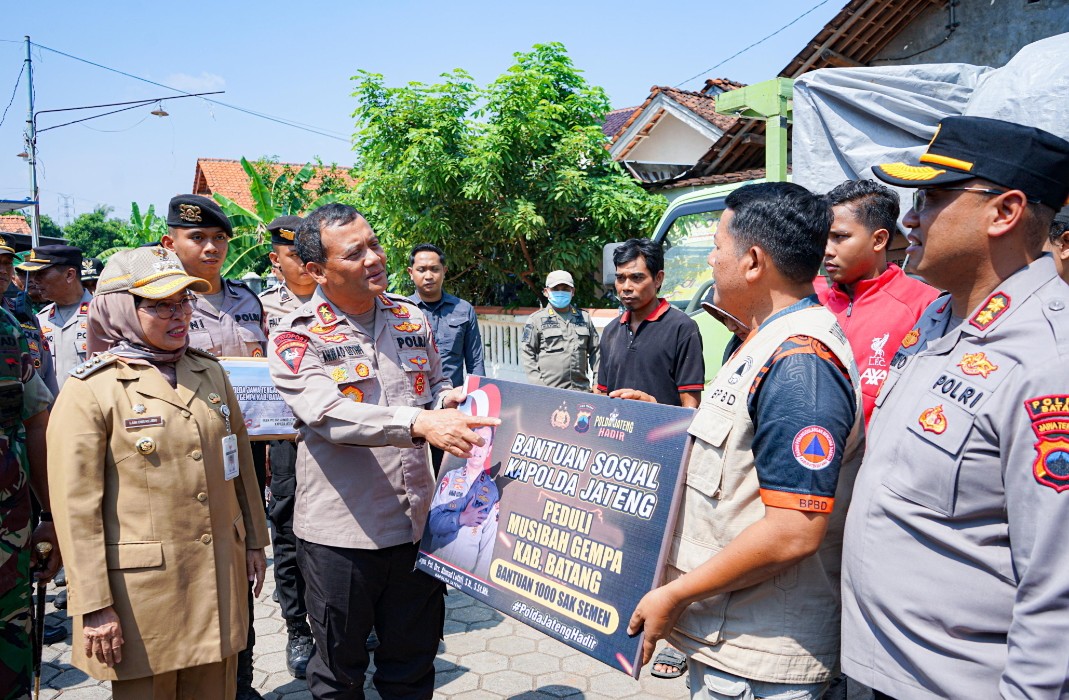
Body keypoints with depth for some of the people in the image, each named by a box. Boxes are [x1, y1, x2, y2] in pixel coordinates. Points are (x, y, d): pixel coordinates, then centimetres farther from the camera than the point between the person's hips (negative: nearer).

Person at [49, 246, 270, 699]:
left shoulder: (210, 372, 6)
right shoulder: (90, 390, -10)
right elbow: (75, 505, -12)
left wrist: (254, 540, 14)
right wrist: (94, 606, -13)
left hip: (220, 577, 5)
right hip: (142, 587, -5)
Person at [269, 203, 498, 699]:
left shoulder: (411, 319, 6)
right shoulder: (297, 337, -9)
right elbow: (329, 413, -26)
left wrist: (449, 400, -4)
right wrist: (419, 423, -39)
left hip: (416, 523, 4)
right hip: (341, 532, -4)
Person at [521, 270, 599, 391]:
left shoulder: (584, 317, 14)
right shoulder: (536, 319, 3)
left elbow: (595, 351, 16)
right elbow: (528, 354, 0)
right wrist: (538, 386, -8)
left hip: (581, 390, 3)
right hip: (548, 391, -3)